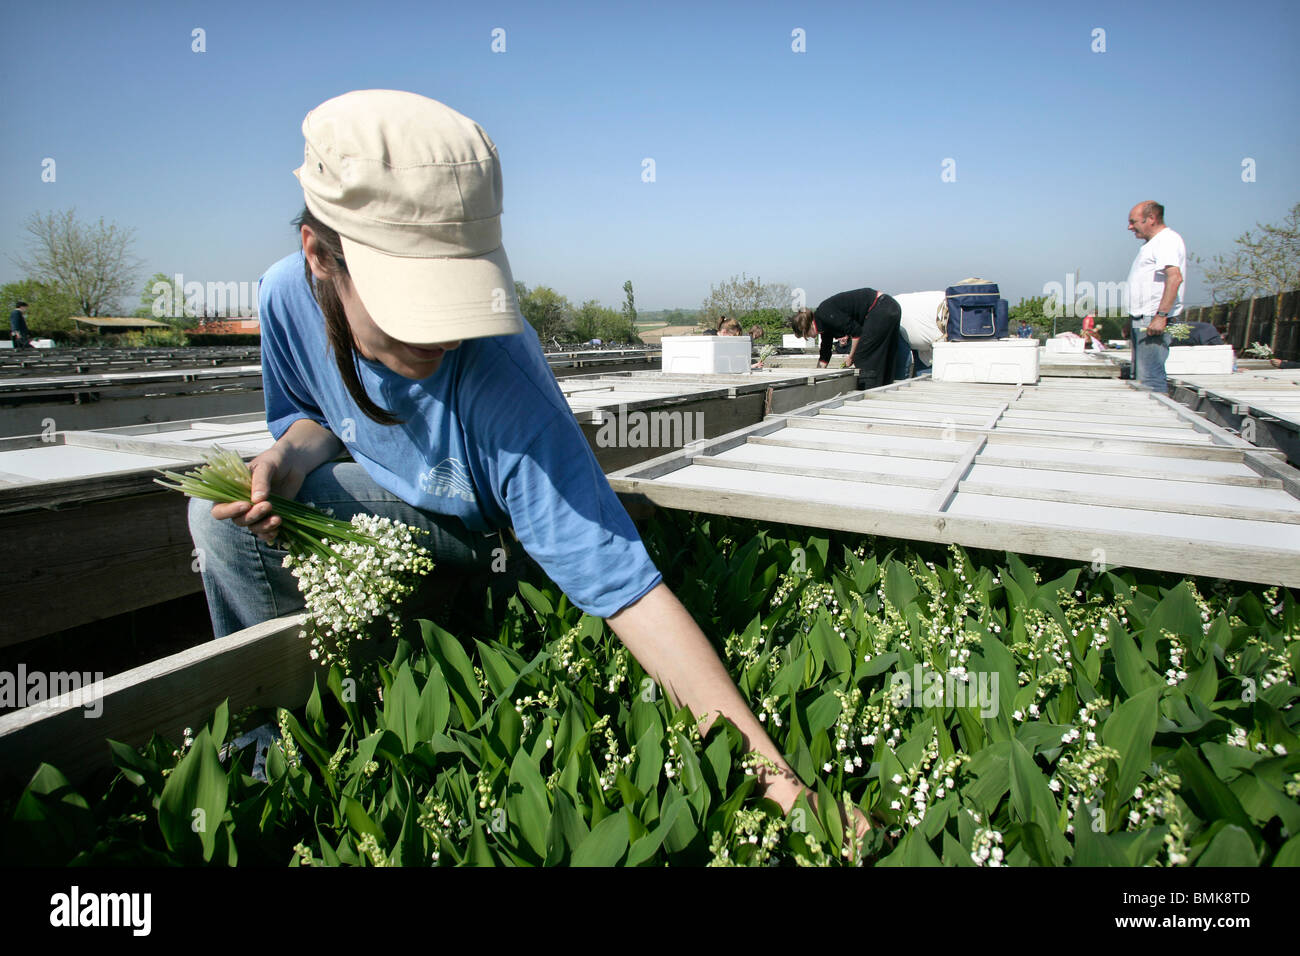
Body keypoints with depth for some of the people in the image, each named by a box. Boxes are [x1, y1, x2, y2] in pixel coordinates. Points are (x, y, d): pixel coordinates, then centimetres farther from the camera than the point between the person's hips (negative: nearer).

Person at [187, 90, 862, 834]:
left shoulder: (504, 386, -41)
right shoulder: (289, 295, -23)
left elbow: (624, 587, -43)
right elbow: (313, 414, 2)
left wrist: (775, 775, -46)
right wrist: (288, 456, -24)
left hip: (486, 535, -4)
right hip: (390, 497, 5)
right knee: (225, 513, -12)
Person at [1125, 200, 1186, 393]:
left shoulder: (1167, 240, -10)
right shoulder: (1151, 243, 22)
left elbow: (1175, 277, -23)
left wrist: (1161, 315, -28)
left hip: (1154, 321, -11)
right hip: (1141, 321, 11)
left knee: (1150, 377, -14)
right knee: (1139, 376, 11)